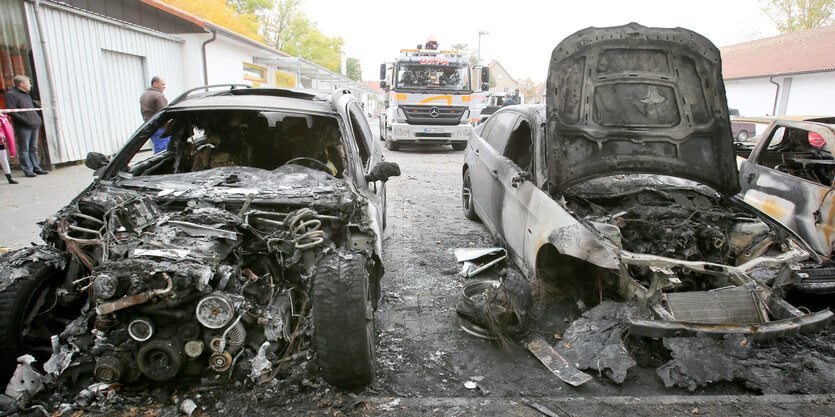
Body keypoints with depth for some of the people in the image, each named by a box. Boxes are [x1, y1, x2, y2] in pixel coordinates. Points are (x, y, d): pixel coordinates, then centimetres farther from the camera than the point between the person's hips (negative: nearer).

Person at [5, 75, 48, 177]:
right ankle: (27, 170, 0)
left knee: (34, 148, 12)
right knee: (24, 150, -3)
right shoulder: (11, 94, -7)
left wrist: (37, 119, 15)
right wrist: (25, 120, -20)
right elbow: (11, 111, -15)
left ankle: (36, 168, 17)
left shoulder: (26, 94, 20)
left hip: (34, 126, 8)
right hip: (23, 127, -8)